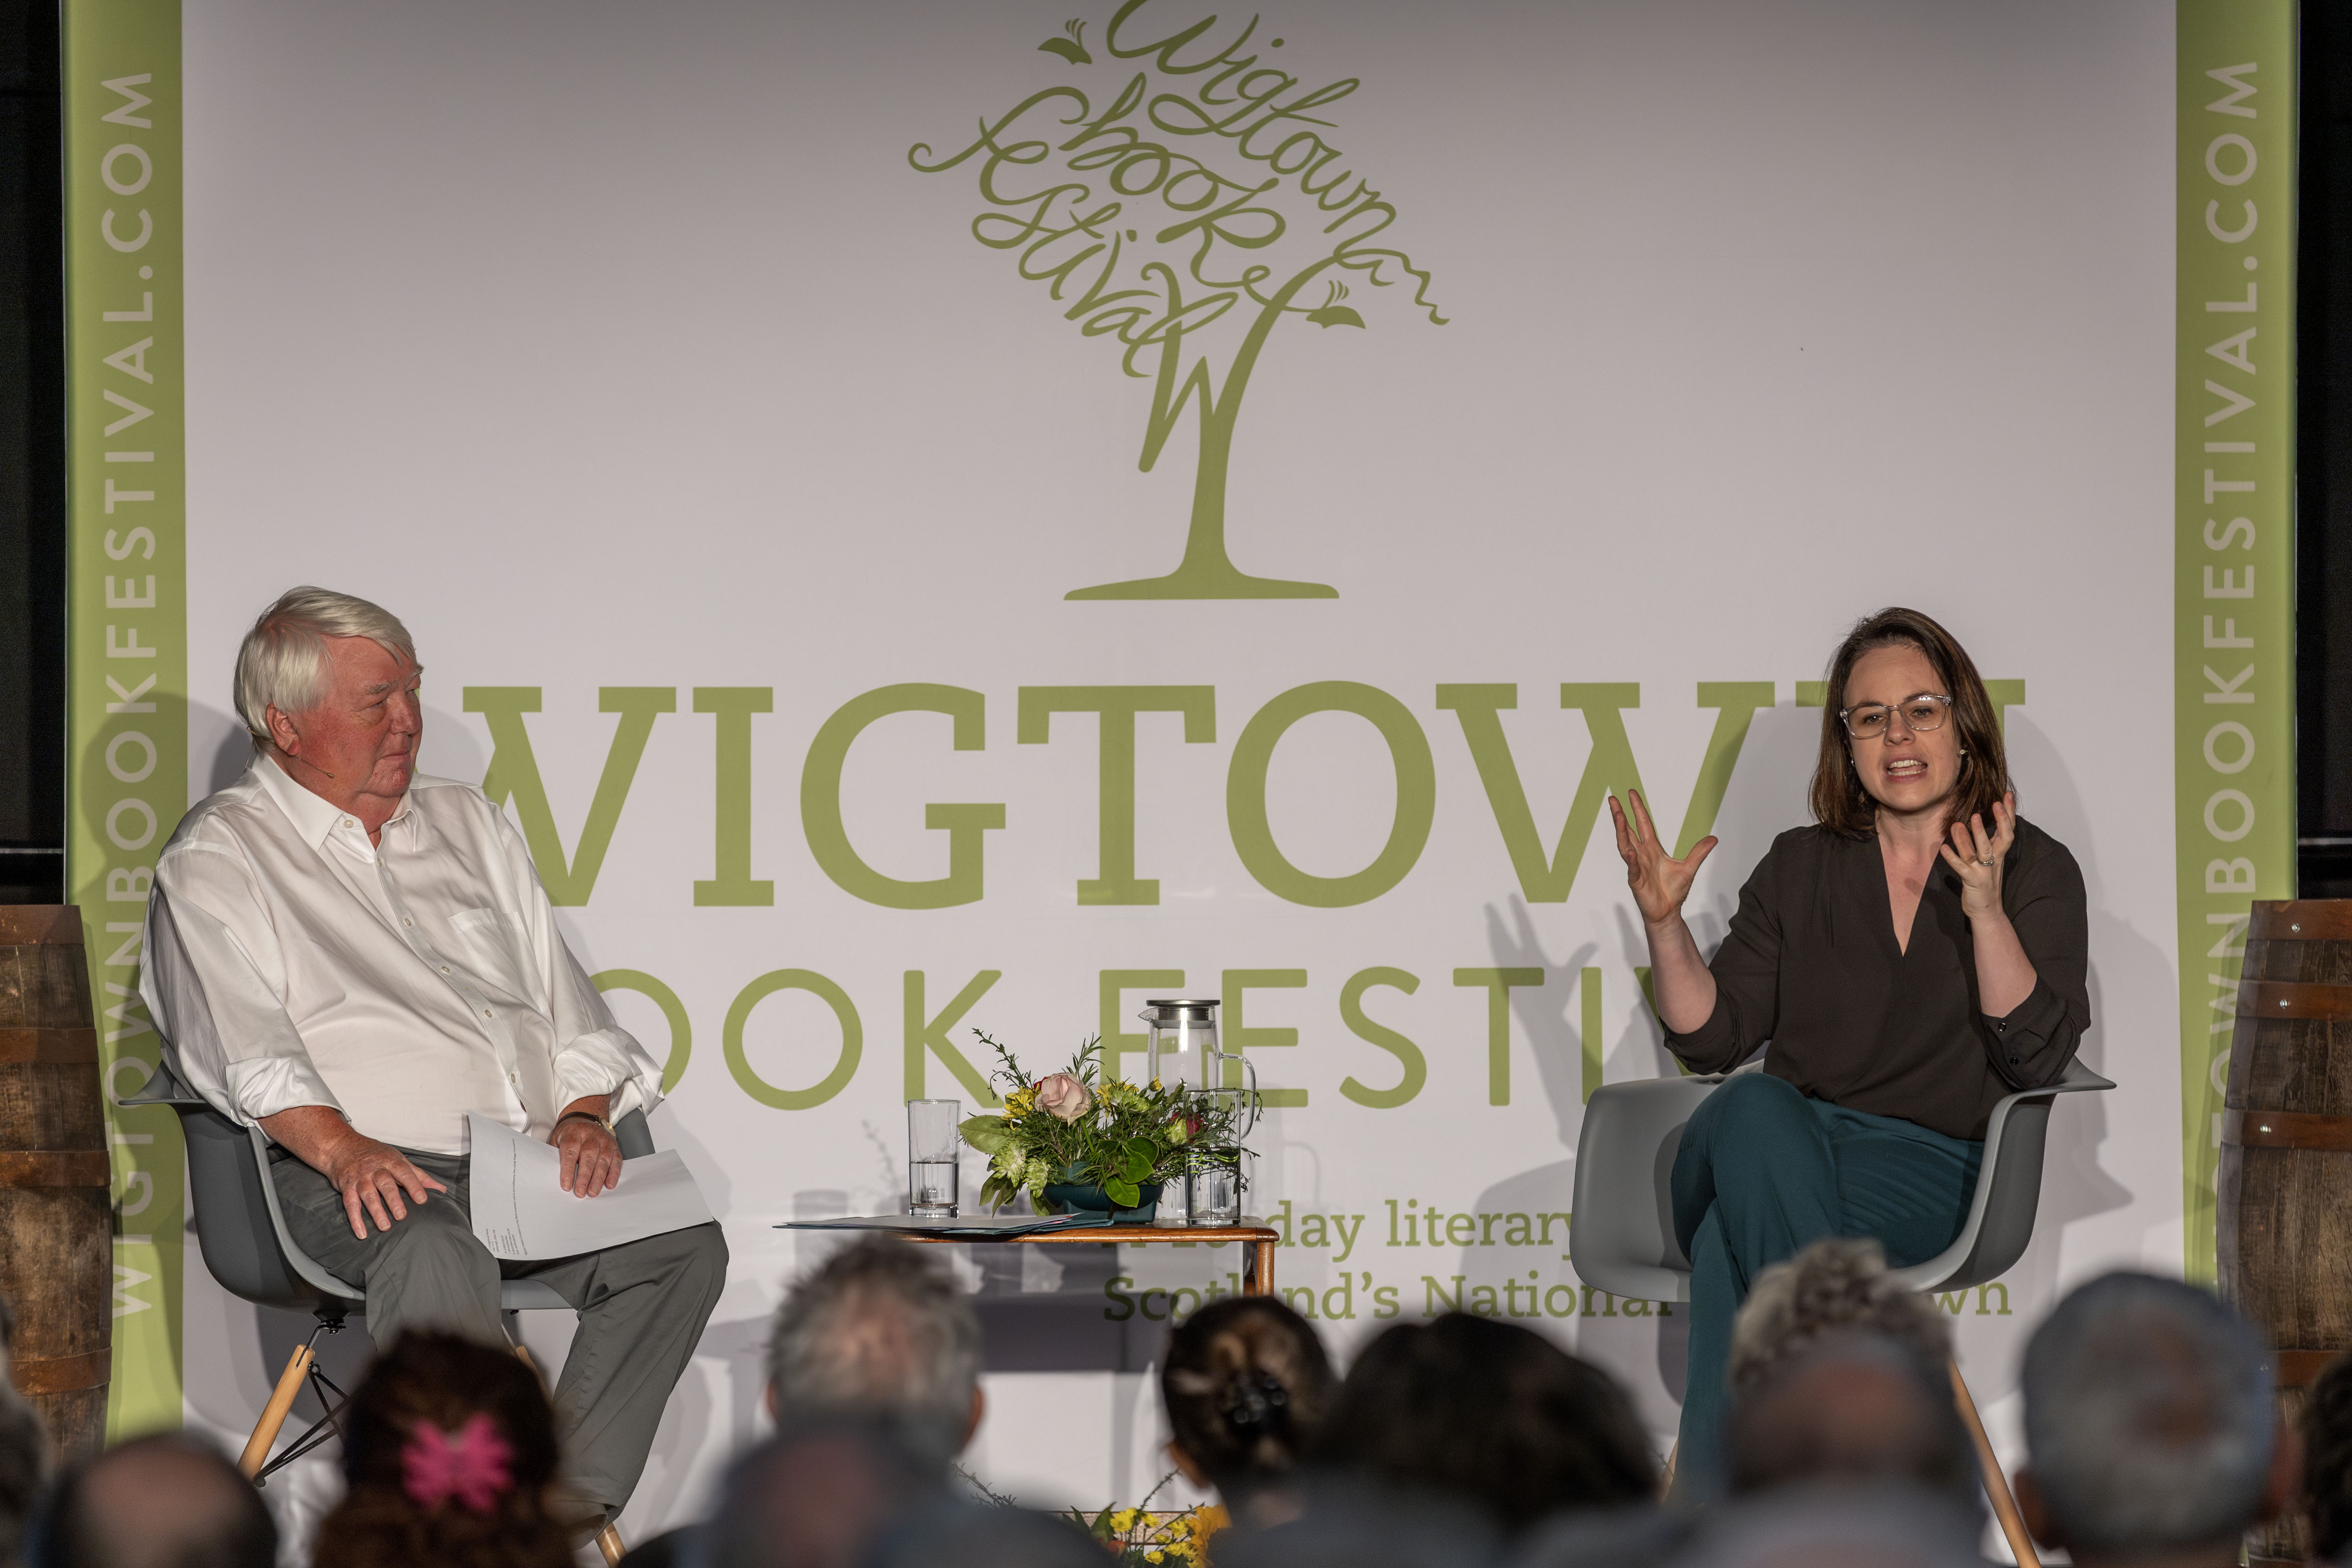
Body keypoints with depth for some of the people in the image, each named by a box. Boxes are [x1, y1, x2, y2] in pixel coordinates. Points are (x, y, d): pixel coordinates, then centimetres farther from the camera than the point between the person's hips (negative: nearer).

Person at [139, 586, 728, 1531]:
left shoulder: (466, 824, 25)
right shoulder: (218, 859, 6)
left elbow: (557, 992, 23)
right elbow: (242, 1041, -10)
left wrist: (583, 1115, 2)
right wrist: (342, 1147, -26)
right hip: (358, 1170, -6)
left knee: (683, 1244, -21)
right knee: (436, 1256, -39)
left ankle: (570, 1504, -22)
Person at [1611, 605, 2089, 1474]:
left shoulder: (2035, 870, 10)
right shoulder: (1801, 866, 19)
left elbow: (2037, 1058, -4)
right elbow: (1712, 1036, 14)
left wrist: (1985, 910, -16)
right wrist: (1663, 923, -3)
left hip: (1927, 1173, -3)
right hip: (1783, 1150, 3)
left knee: (1735, 1233, -35)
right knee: (1756, 1106, -37)